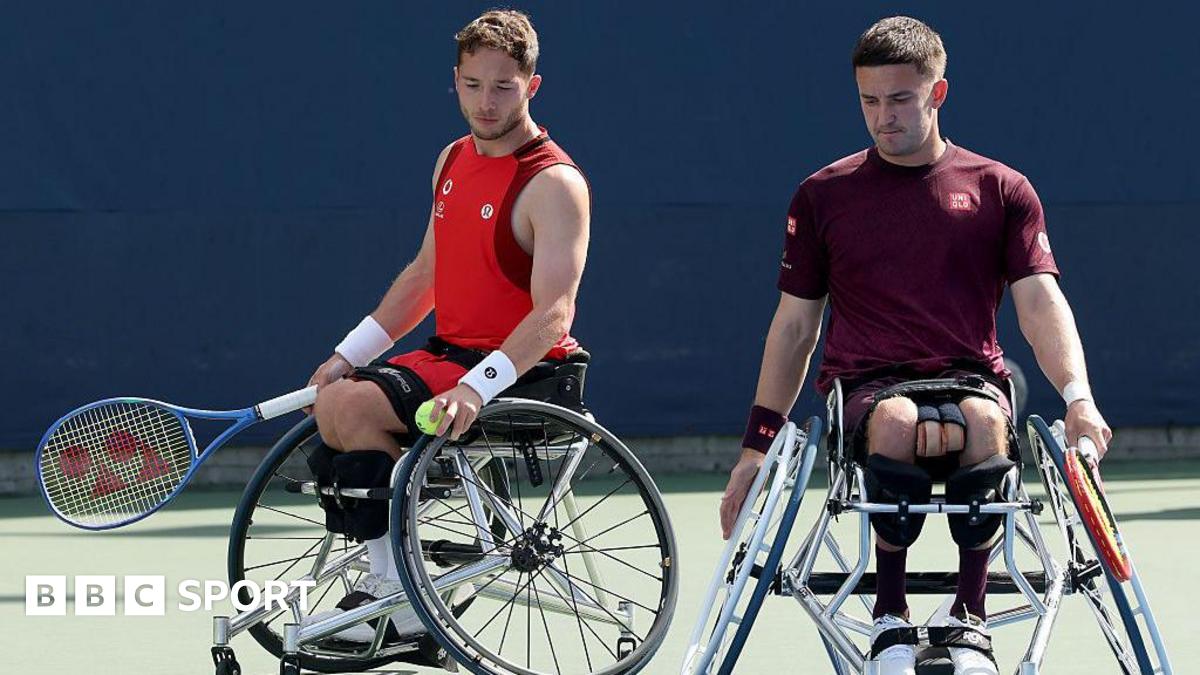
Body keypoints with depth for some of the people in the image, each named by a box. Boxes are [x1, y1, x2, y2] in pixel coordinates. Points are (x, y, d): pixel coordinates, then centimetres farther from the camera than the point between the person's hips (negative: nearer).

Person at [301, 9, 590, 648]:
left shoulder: (555, 184, -16)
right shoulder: (454, 160, 11)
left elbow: (553, 314, -26)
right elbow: (425, 274, 23)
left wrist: (475, 387, -38)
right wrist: (348, 353, 16)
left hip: (519, 372, -9)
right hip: (452, 353, 9)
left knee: (353, 406, -22)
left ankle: (403, 593, -11)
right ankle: (383, 576, 8)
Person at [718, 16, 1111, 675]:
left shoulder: (1002, 190, 11)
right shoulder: (823, 196, 13)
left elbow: (1041, 304, 1)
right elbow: (794, 326, 18)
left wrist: (1078, 397, -18)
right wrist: (757, 445, 13)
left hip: (969, 375, 0)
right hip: (866, 385, 0)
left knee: (983, 422, -39)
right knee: (898, 423, -39)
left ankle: (969, 615, -22)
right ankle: (889, 613, -21)